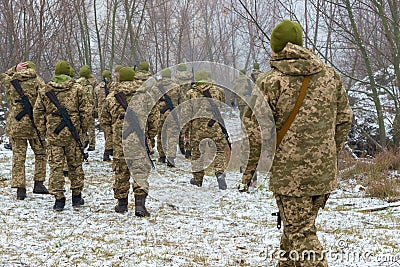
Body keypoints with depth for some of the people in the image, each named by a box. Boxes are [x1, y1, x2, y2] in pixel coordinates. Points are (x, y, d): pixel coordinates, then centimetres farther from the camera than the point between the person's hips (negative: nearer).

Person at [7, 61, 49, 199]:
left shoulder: (13, 83, 8)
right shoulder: (37, 81, -2)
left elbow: (11, 104, 15)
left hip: (16, 124, 3)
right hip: (34, 123, -3)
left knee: (18, 157, 4)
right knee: (40, 154, 12)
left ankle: (20, 188, 1)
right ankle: (38, 184, 7)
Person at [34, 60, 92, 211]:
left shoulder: (45, 90, 3)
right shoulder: (76, 89, -1)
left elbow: (38, 112, 5)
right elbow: (86, 109, -2)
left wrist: (43, 130, 13)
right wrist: (83, 127, 10)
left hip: (53, 134, 0)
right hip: (73, 133, 0)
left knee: (56, 166, 3)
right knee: (75, 165, 11)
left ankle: (59, 199, 1)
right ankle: (76, 197, 18)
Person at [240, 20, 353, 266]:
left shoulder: (270, 82, -10)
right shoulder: (331, 75, 6)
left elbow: (255, 131, -9)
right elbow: (344, 119, 13)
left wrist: (248, 171, 2)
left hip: (290, 174, -6)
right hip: (325, 172, 6)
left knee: (301, 233, -2)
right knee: (304, 224, 21)